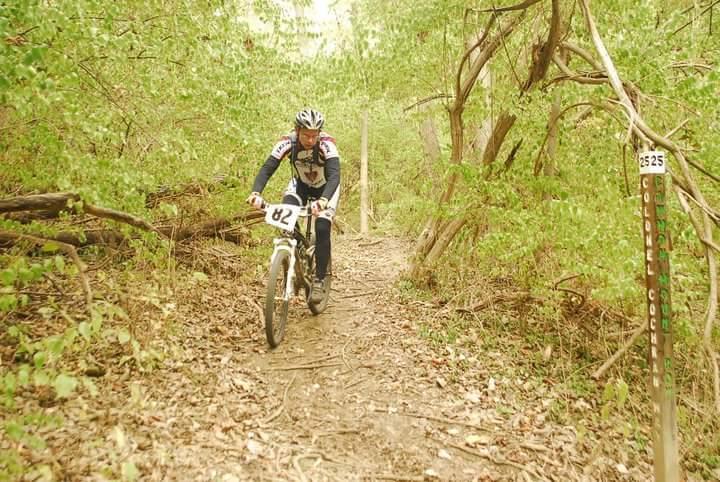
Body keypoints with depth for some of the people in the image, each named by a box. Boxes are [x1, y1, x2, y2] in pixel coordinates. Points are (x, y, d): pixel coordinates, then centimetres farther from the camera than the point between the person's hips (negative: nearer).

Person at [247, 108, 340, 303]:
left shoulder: (327, 144, -33)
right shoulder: (287, 142, -27)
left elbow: (334, 176, -45)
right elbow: (267, 169, -34)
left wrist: (323, 200, -64)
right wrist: (256, 193, -52)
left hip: (326, 187, -2)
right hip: (300, 184, 2)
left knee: (322, 229, -20)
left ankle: (319, 280, -4)